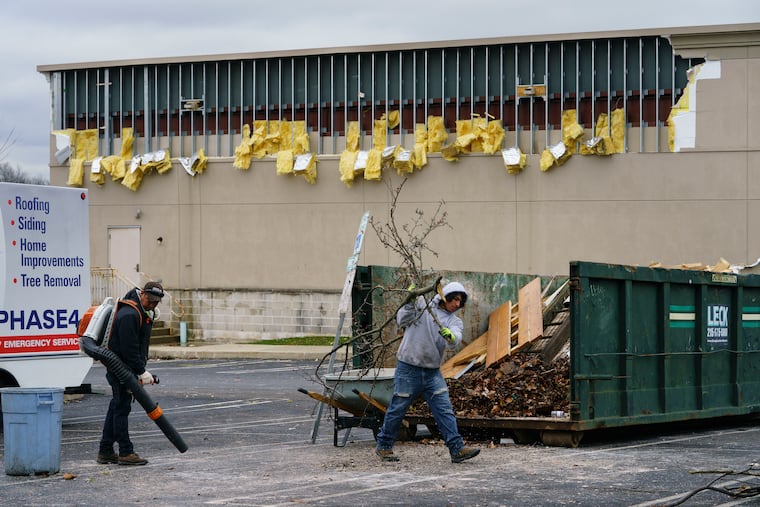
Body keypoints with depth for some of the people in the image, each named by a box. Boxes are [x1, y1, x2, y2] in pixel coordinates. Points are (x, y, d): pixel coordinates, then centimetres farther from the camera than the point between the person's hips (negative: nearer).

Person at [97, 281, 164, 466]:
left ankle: (105, 451, 17)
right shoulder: (128, 315, -21)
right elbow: (129, 348, -25)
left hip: (128, 368, 11)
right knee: (122, 407, -7)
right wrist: (142, 372, -23)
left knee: (117, 407, 12)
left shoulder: (144, 313, 13)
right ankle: (125, 452, -4)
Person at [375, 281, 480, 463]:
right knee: (398, 409, 3)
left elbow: (455, 339, -13)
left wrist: (451, 336, -37)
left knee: (445, 410, -5)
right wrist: (411, 303, -17)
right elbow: (402, 320, -3)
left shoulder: (454, 321, 8)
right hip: (408, 368, -4)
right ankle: (384, 446, 18)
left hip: (433, 371, 4)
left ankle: (457, 449, -9)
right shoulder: (422, 305, 2)